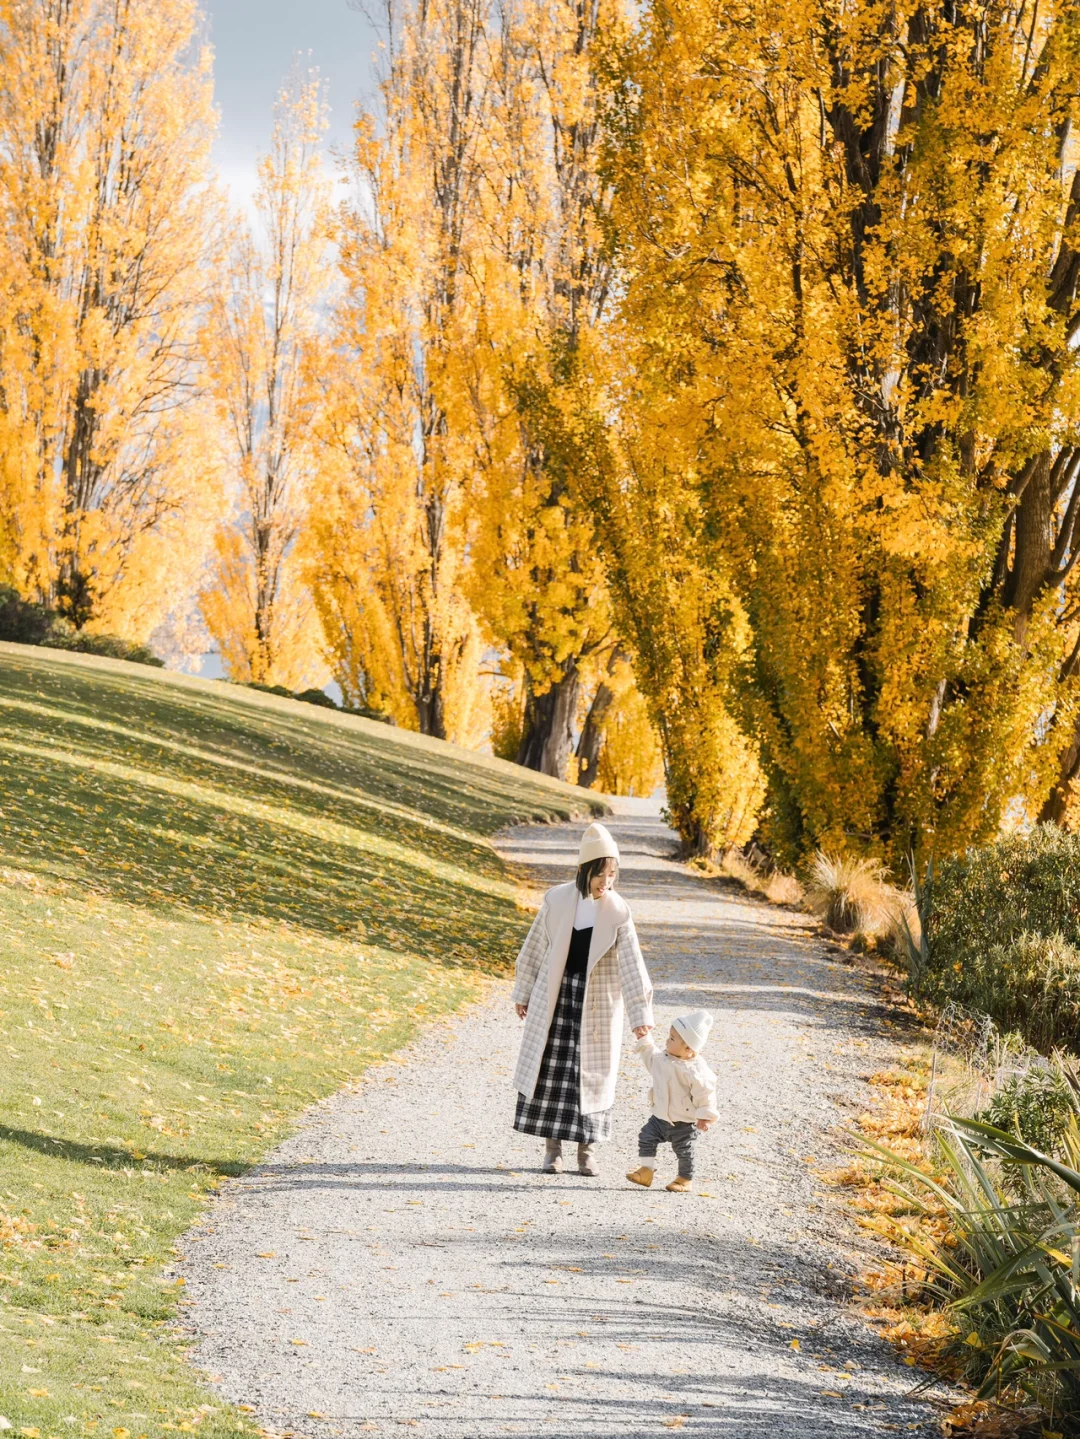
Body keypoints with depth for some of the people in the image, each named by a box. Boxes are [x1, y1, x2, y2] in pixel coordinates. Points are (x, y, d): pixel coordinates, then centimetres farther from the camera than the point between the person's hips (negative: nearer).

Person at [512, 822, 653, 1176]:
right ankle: (552, 1147, 14)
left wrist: (641, 1015, -18)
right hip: (555, 997, 1)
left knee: (592, 1074, 5)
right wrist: (523, 993, 8)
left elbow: (632, 965, -11)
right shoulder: (557, 900, -6)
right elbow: (535, 948, 4)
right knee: (551, 1070, 3)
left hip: (597, 1004, -1)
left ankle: (586, 1149, 16)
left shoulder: (618, 912, -8)